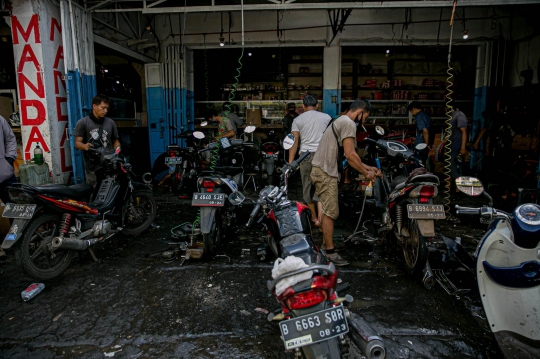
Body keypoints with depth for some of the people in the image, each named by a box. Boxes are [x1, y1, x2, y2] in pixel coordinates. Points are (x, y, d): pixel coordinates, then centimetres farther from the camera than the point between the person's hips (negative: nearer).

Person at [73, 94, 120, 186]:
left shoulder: (111, 123, 15)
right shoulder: (82, 122, 5)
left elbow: (116, 140, 21)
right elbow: (77, 143, 2)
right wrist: (84, 146, -21)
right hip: (93, 167, -2)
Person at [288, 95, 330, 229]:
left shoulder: (298, 120, 6)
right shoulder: (326, 117, 9)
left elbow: (294, 141, -1)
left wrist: (290, 162, 0)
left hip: (306, 155, 0)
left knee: (307, 187, 13)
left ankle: (313, 216, 26)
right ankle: (320, 219, -6)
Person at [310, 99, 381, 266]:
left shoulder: (341, 121, 22)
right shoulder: (348, 123, -11)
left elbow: (348, 155, 21)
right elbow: (350, 155, -18)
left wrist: (368, 168, 19)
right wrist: (366, 173, -7)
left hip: (323, 171, 11)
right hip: (326, 173, -11)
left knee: (328, 211, 17)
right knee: (330, 213, -7)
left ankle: (326, 245, 27)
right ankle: (330, 252, 0)